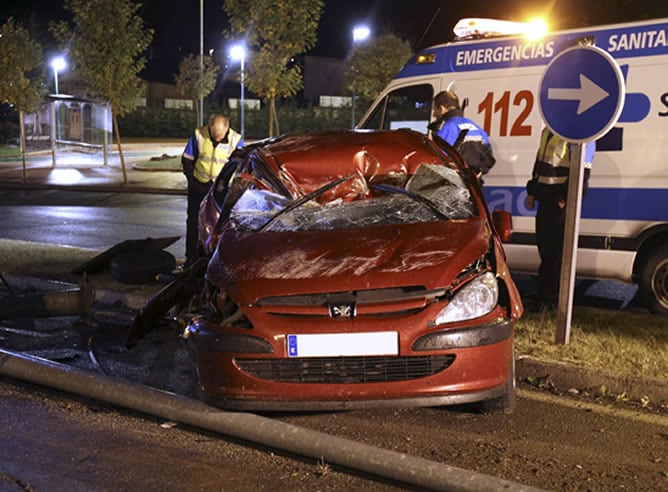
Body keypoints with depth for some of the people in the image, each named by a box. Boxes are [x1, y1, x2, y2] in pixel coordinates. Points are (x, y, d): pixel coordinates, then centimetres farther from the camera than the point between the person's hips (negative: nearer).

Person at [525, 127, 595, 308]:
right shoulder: (548, 130, 15)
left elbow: (582, 170, -18)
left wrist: (565, 198, -21)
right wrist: (532, 192, 20)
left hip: (561, 200, -8)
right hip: (545, 196, 9)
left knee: (553, 251, -5)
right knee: (544, 246, 14)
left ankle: (549, 300, 3)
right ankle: (544, 295, 25)